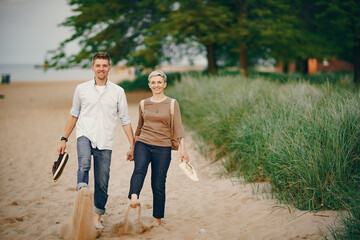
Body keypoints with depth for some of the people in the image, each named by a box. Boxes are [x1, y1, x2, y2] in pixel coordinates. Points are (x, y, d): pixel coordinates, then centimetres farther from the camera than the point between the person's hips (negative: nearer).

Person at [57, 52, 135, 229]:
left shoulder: (118, 92, 7)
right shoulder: (82, 89, 8)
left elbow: (125, 121, 10)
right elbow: (74, 115, 18)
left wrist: (133, 146, 6)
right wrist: (64, 139, 15)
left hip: (105, 142, 0)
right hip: (85, 135, 0)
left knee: (102, 183, 2)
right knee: (84, 165, -31)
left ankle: (97, 217, 18)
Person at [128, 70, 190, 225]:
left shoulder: (172, 104, 4)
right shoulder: (143, 104, 12)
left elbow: (178, 127, -3)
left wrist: (182, 149, -14)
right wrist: (132, 148, 24)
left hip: (163, 148, -2)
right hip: (143, 144, 2)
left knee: (158, 185, 0)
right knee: (139, 170, -30)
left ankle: (157, 220, 12)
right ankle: (134, 198, -51)